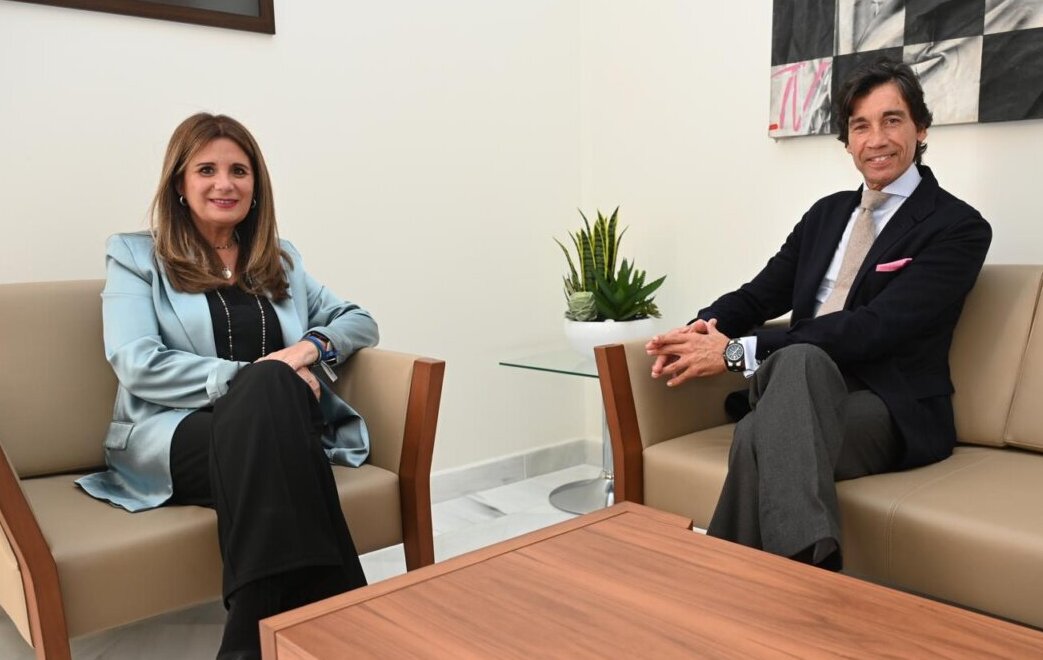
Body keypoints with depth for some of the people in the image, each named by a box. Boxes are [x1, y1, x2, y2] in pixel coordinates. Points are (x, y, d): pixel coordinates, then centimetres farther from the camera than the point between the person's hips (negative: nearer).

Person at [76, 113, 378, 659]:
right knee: (268, 386, -37)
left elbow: (361, 321, 21)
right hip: (173, 435, -2)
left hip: (275, 426, 3)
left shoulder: (280, 260, 23)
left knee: (270, 390, -37)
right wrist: (252, 377, -18)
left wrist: (312, 346, -4)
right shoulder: (136, 256, 11)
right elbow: (138, 365, -5)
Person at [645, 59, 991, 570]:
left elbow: (876, 327, -16)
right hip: (802, 393, 5)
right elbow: (764, 292, 14)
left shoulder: (959, 227, -3)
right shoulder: (827, 213, 18)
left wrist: (739, 350, -21)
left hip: (893, 412, -4)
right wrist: (704, 327, -10)